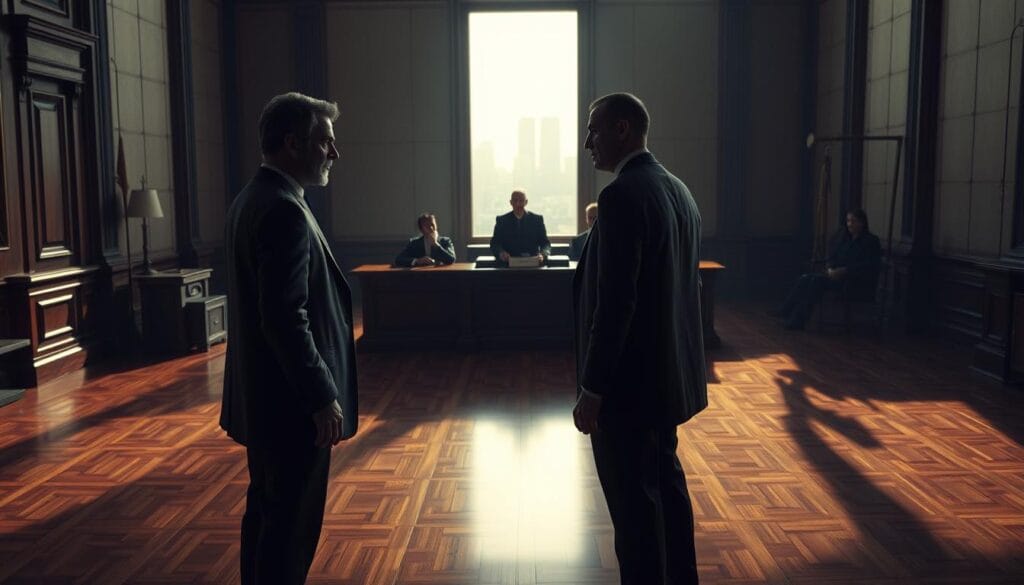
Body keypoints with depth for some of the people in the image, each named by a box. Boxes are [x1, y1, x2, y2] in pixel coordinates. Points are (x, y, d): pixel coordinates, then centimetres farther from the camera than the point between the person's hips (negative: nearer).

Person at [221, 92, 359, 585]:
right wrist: (322, 397, -19)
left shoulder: (251, 199, 10)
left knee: (266, 511, 20)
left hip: (262, 395, 10)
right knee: (293, 524, 3)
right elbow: (286, 319, -26)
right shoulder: (285, 211, -21)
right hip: (292, 400, -10)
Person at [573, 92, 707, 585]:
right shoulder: (677, 190, 10)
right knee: (665, 484, 21)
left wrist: (591, 390, -18)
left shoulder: (622, 196, -19)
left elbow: (615, 304, -23)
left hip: (630, 379, -10)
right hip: (667, 372, 10)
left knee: (633, 503, 2)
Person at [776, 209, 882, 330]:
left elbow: (869, 266, -16)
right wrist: (830, 269, -9)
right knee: (806, 278, -17)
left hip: (859, 285, -7)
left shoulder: (871, 241, -5)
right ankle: (786, 312, -24)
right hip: (838, 276, 7)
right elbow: (832, 257, 14)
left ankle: (798, 320, -30)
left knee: (818, 280, -29)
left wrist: (842, 271, -23)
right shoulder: (844, 237, 15)